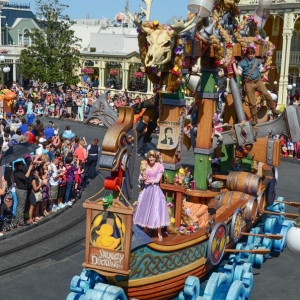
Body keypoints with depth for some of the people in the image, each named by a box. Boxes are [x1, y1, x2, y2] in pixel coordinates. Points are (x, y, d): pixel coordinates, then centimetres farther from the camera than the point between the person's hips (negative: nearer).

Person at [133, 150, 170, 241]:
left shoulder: (159, 166, -8)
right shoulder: (145, 165, 5)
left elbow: (157, 180, -11)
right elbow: (140, 178, 2)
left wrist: (149, 180, -11)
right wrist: (143, 178, -18)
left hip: (155, 190, -5)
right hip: (146, 190, 5)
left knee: (156, 212, -4)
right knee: (145, 211, 13)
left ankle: (159, 233, 3)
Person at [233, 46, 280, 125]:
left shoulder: (258, 61, 11)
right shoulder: (242, 63, 3)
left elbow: (261, 70, 18)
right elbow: (237, 73, -2)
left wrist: (267, 69, 0)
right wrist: (234, 64, -4)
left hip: (258, 81, 2)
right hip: (249, 84, -2)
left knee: (266, 94, -18)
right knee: (252, 102, 1)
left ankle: (273, 109, 1)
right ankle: (254, 119, 12)